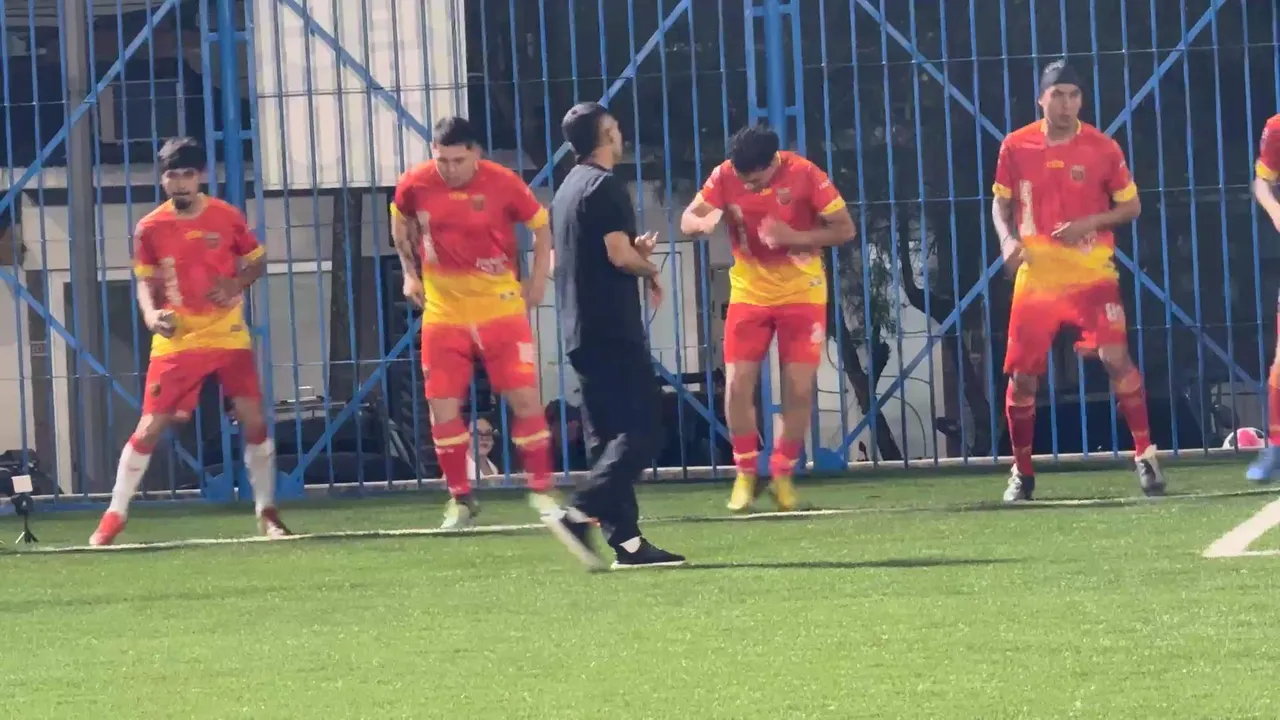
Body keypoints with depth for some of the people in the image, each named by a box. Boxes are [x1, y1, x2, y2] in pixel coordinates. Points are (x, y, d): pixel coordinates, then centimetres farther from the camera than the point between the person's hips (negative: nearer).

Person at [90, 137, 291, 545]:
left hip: (228, 338, 0)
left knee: (253, 420, -5)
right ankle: (114, 516, 5)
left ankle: (266, 512, 11)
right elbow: (146, 282, 5)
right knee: (150, 427, -4)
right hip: (176, 341, 0)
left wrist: (236, 284, -13)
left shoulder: (227, 217, -3)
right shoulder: (150, 228, -3)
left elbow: (257, 262, 8)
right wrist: (151, 314, -16)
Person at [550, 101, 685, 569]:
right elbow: (619, 254, -18)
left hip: (580, 332, 9)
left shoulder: (567, 190, 17)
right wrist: (650, 270, 2)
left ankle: (626, 539, 5)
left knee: (606, 437, 7)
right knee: (638, 430, -10)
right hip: (614, 332, -9)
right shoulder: (605, 186, -11)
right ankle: (583, 512, -23)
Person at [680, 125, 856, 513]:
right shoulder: (725, 177, -12)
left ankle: (782, 475, 11)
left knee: (799, 389, -6)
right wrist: (705, 222, -30)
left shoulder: (805, 175, -19)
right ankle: (746, 473, 10)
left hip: (801, 293, -2)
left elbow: (845, 229, -13)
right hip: (749, 292, 2)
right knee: (737, 383, -7)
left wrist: (794, 237, -28)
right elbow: (687, 220, -5)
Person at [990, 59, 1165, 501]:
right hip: (1036, 278, 2)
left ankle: (1145, 456, -7)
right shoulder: (1015, 148, 0)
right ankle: (1021, 473, 20)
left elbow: (1131, 206, 3)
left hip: (1092, 276, -2)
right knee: (1022, 376, 3)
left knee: (1115, 357, -17)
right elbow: (1001, 203, 13)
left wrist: (1091, 223, -14)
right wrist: (1007, 238, -7)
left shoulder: (1103, 149, -4)